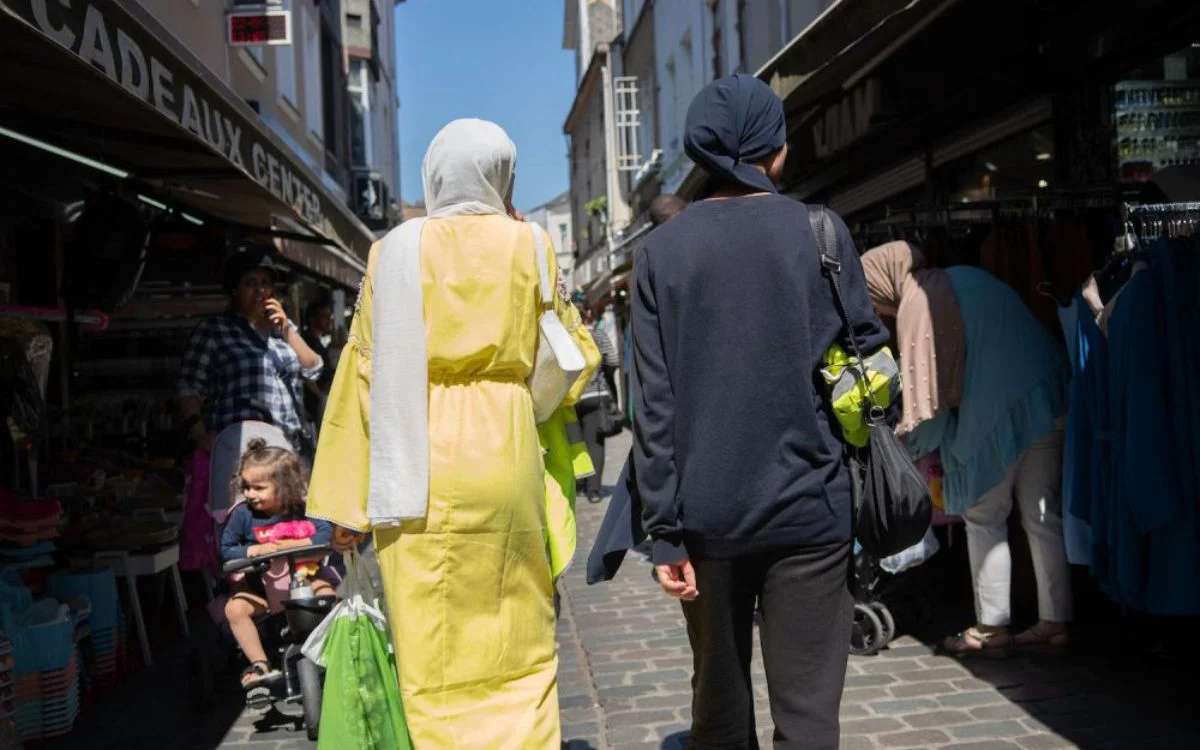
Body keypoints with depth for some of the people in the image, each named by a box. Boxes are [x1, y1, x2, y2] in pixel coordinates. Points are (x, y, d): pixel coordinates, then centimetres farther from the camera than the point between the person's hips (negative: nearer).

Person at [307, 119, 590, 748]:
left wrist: (348, 503, 5)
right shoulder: (529, 245, 3)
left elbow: (365, 371, 2)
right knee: (518, 646, 13)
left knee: (434, 652, 7)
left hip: (420, 471, 0)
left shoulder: (396, 251, 4)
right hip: (505, 457, 1)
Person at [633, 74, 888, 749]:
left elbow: (655, 402, -4)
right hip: (807, 506, -1)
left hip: (707, 513, 2)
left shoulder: (664, 248, 0)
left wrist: (665, 530, -2)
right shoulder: (819, 231, -2)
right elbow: (869, 352, 1)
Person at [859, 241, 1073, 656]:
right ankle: (1055, 621, 15)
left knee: (984, 519, 4)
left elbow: (930, 388, -6)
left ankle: (991, 626, 9)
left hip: (997, 415, -8)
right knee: (1043, 516, 11)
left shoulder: (918, 301, -5)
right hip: (1048, 403, 8)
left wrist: (914, 442, 5)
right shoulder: (968, 278, 19)